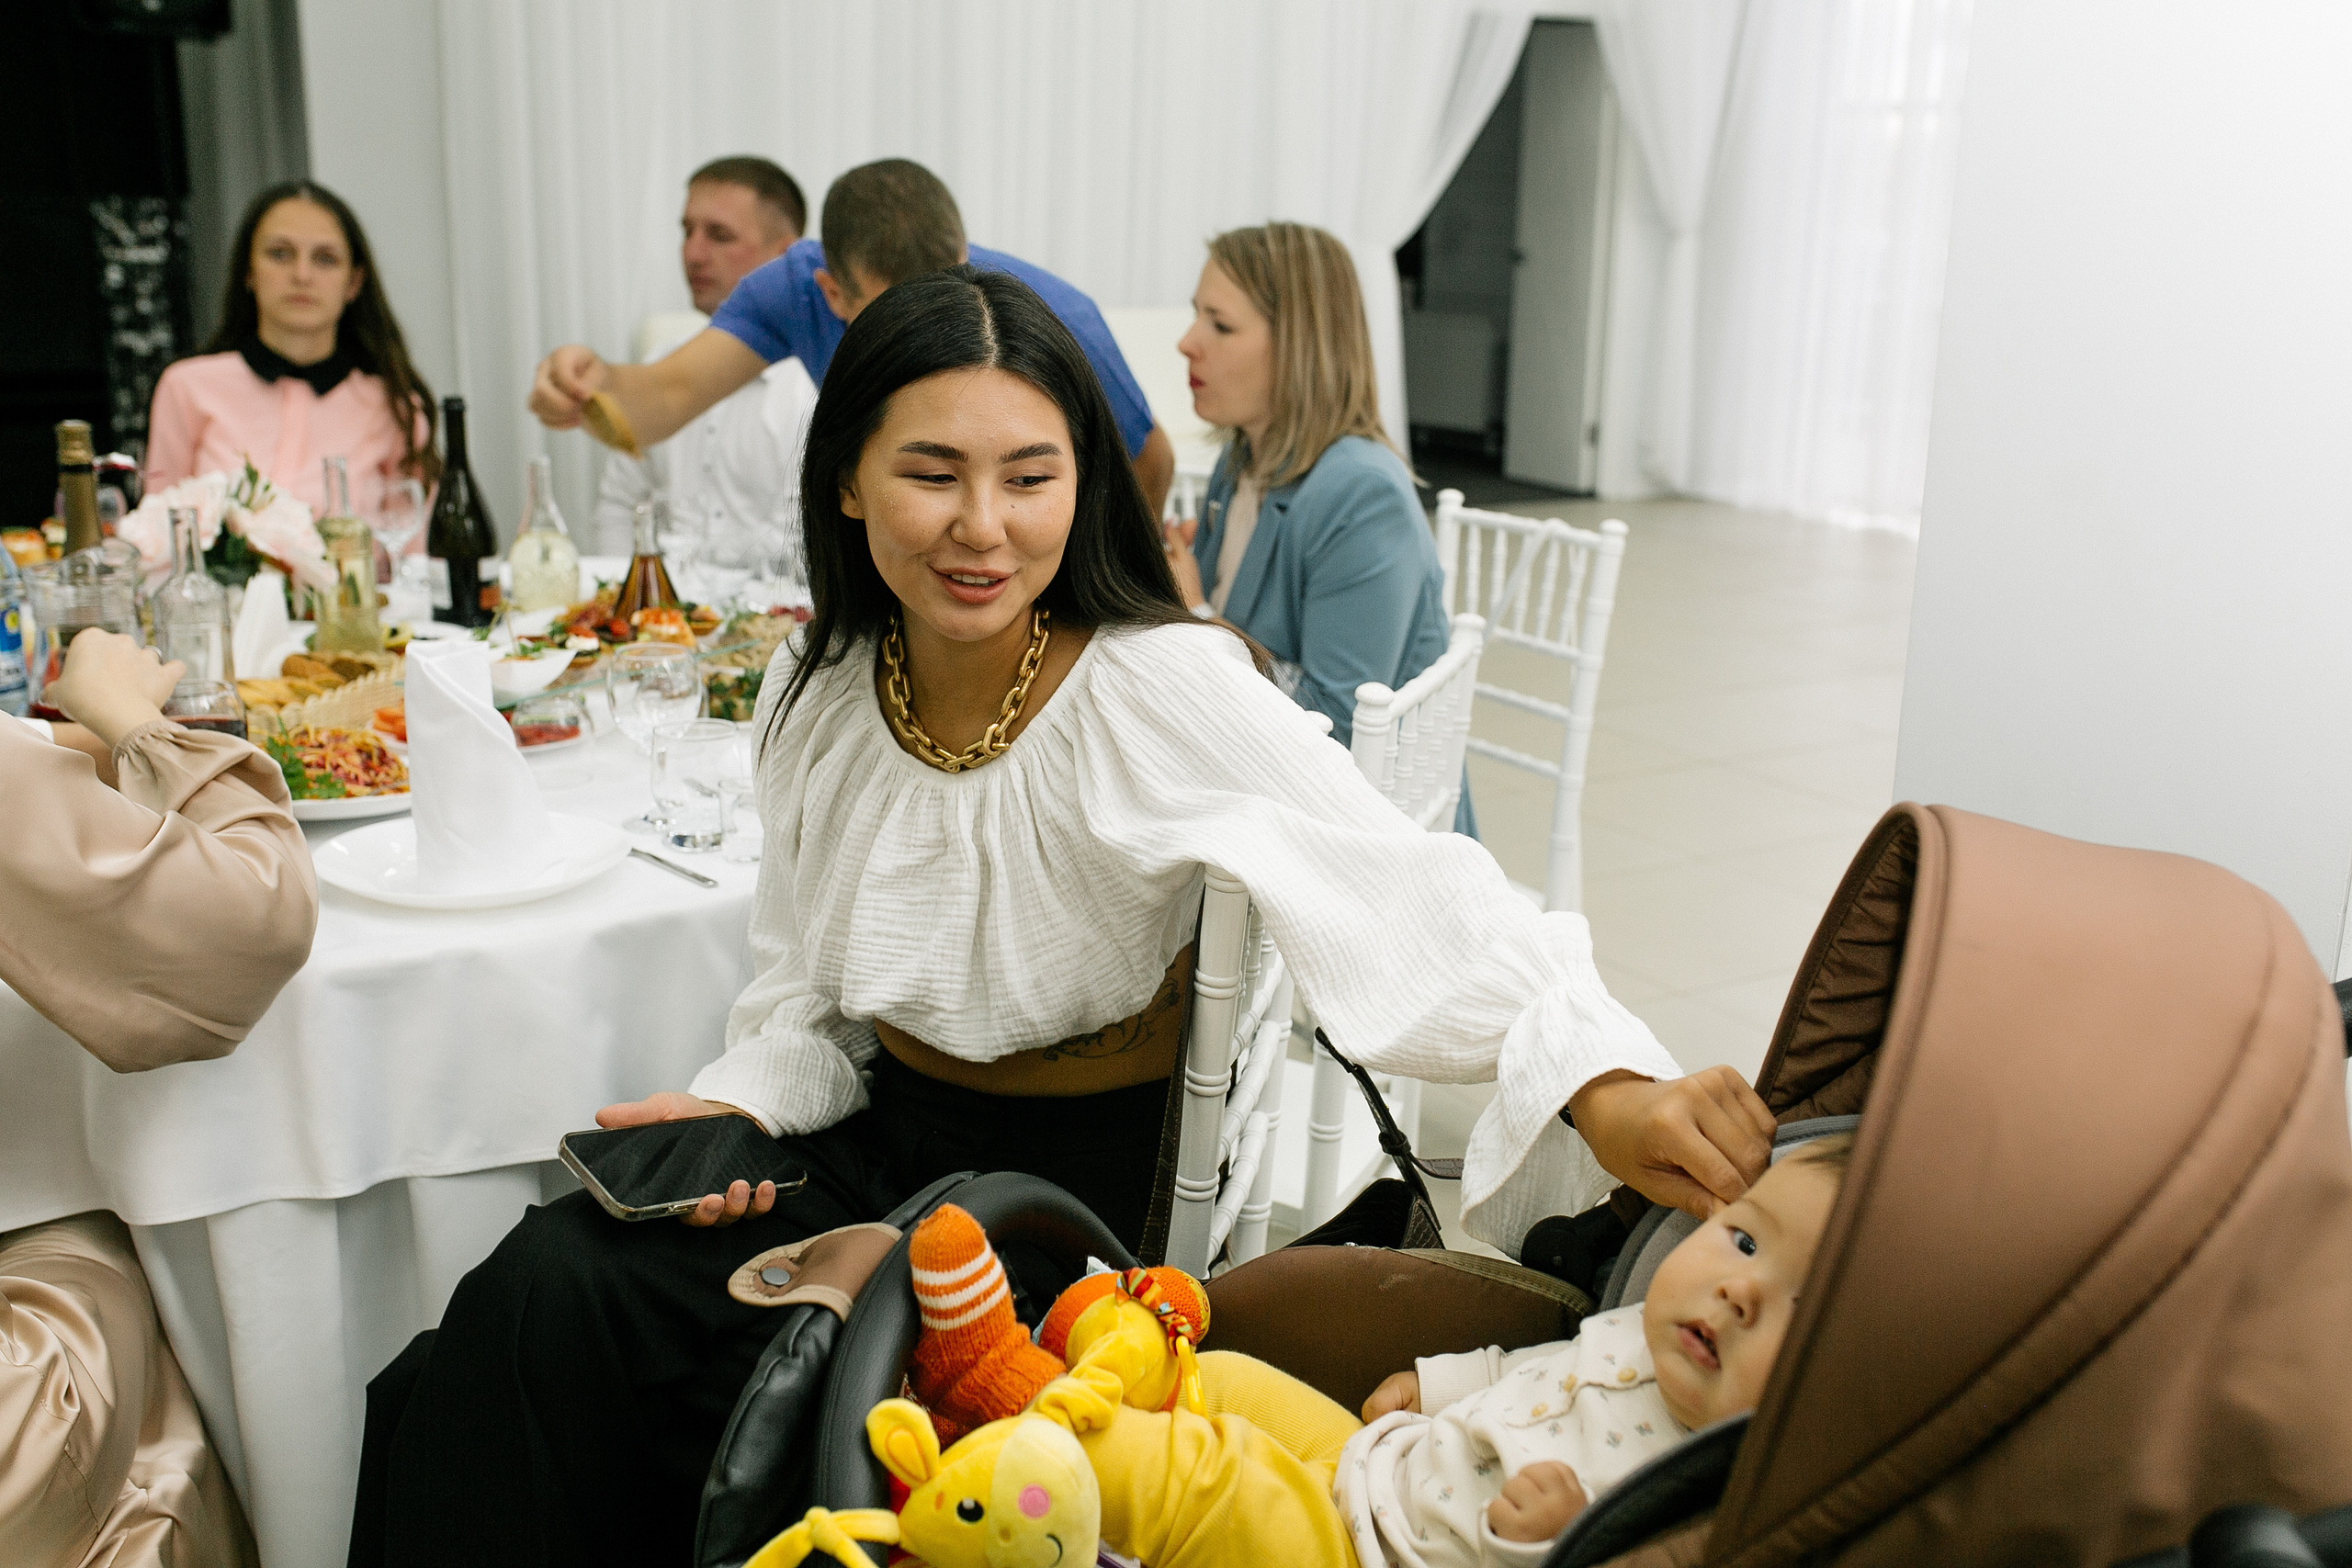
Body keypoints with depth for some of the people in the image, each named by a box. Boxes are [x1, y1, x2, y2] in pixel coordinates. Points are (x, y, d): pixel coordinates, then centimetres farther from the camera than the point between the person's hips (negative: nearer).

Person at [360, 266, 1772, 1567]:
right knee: (547, 1282, -15)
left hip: (1075, 1177, -5)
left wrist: (1603, 1079, -49)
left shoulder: (1164, 687, -21)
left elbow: (1408, 894, -33)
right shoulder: (819, 688, -3)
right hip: (882, 1139, 5)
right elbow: (808, 986, 9)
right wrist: (741, 1104, -11)